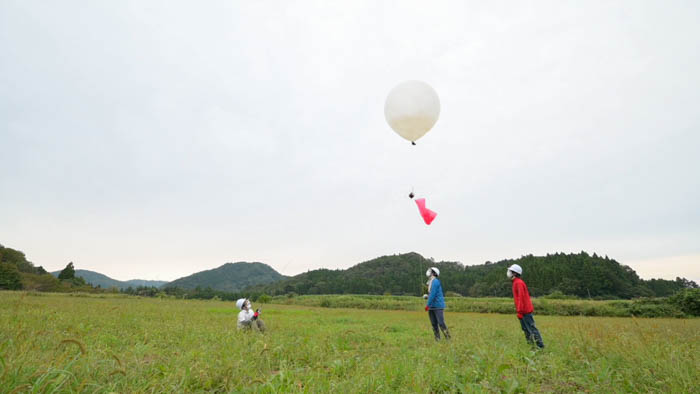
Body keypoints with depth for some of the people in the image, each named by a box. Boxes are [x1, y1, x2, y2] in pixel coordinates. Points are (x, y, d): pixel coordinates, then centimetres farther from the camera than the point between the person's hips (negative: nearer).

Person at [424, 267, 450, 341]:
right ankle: (437, 339, 12)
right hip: (431, 307, 8)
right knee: (434, 324, 7)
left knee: (441, 323, -9)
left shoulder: (435, 281, -12)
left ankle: (448, 338, 0)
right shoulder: (430, 282, 14)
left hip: (438, 306, -8)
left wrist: (427, 305, -18)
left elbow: (433, 294, -19)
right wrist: (426, 296, 7)